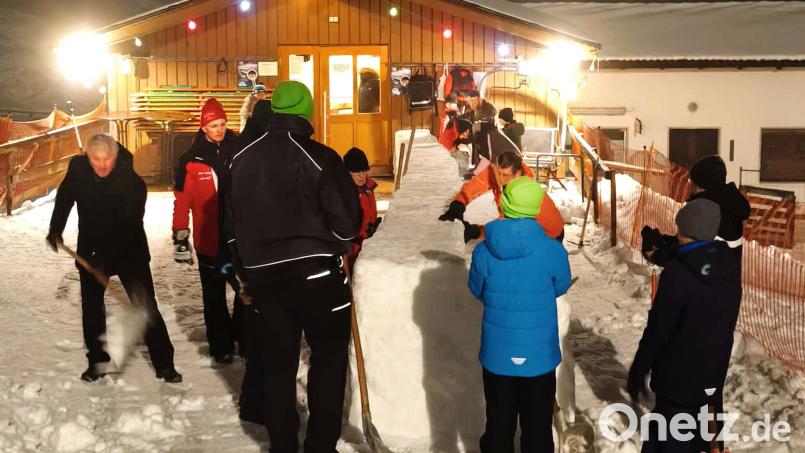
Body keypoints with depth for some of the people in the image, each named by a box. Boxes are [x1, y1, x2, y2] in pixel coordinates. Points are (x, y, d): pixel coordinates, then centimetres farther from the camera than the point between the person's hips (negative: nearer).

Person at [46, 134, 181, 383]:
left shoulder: (132, 181, -25)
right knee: (91, 306, 10)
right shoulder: (78, 170, -12)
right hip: (91, 250, 4)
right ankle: (97, 360, 26)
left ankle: (164, 363, 4)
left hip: (129, 250, -3)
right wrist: (55, 229, 6)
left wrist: (107, 254, -39)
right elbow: (64, 198, 9)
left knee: (146, 305, -3)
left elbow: (130, 224, -31)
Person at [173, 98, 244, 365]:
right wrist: (180, 238, -3)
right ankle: (221, 346, 23)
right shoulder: (191, 160, -2)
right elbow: (182, 201, 0)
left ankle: (244, 339, 22)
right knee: (214, 298, 10)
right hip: (208, 240, -1)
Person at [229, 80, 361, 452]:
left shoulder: (242, 159, 5)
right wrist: (338, 246, 10)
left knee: (278, 363, 14)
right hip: (317, 271, -5)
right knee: (329, 358, 8)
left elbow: (232, 219, 12)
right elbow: (347, 218, -11)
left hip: (263, 274, 5)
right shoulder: (319, 157, -12)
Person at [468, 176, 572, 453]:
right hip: (540, 355, -1)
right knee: (538, 428, 15)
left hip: (497, 355, 1)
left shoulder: (484, 251, -13)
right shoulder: (553, 250, -16)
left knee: (499, 426, 16)